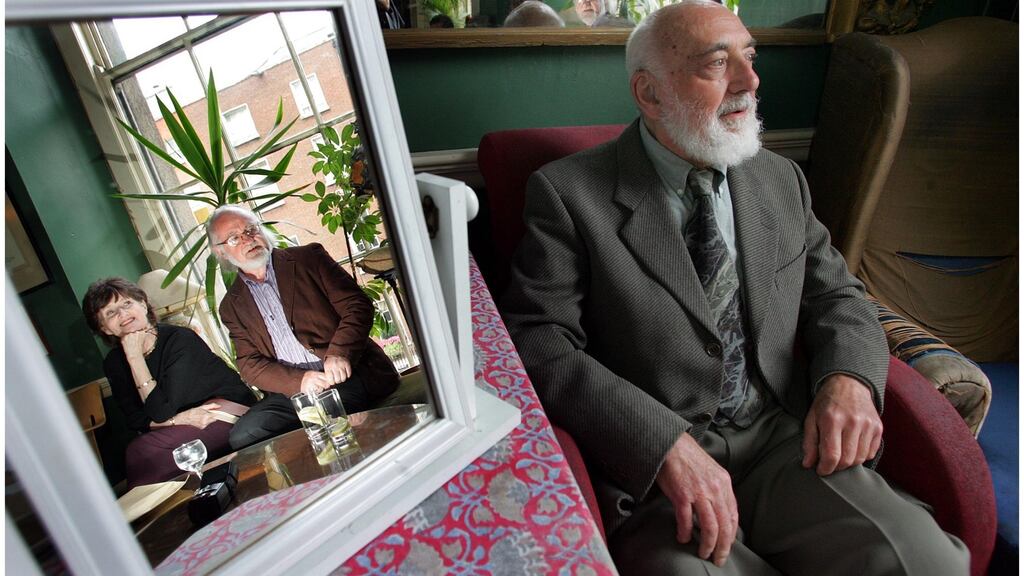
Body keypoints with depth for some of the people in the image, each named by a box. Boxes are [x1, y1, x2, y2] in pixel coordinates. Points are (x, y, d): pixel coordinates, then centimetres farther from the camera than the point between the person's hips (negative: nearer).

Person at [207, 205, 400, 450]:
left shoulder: (309, 258, 7)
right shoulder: (232, 306, 15)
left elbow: (357, 305, 0)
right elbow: (249, 363, 8)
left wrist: (339, 354, -18)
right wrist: (298, 381, -13)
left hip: (344, 374, -3)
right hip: (290, 390, 3)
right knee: (242, 436, -22)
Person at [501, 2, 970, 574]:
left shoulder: (782, 179, 11)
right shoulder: (567, 194, -7)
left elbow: (836, 295, 16)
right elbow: (539, 344, -14)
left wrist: (848, 377, -7)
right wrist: (666, 444, -23)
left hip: (788, 441, 5)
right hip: (651, 465, -4)